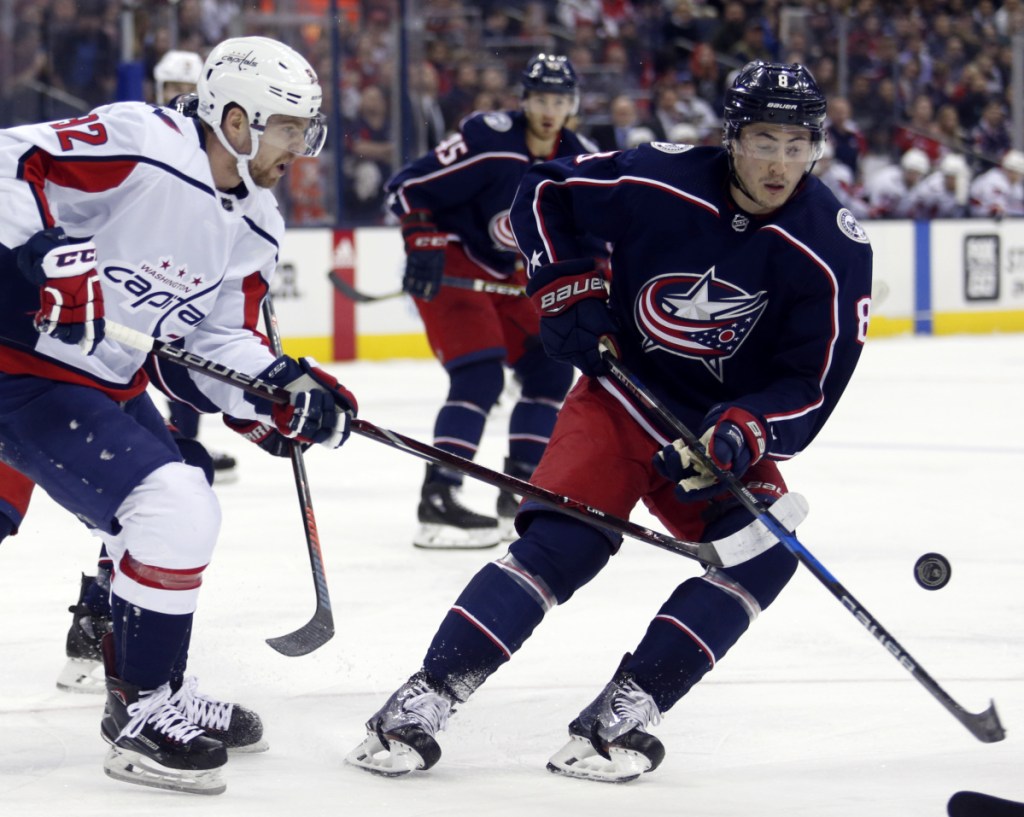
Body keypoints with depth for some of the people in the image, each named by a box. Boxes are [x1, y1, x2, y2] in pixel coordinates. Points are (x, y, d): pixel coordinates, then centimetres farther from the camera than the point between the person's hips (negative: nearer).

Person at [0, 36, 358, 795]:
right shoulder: (135, 147, -22)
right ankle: (144, 717, -7)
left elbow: (220, 340, 8)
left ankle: (154, 695, 37)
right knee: (175, 511, -19)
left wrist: (282, 388, -10)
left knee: (186, 520, 19)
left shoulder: (254, 227, 6)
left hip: (110, 382, 10)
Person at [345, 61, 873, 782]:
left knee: (766, 548, -22)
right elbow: (545, 193, 0)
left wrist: (739, 436, -29)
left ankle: (620, 716, -21)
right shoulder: (659, 180, -17)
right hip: (621, 398, -2)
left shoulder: (835, 248, -16)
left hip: (729, 430, 2)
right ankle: (420, 705, -18)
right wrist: (567, 290, -9)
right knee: (561, 544, -20)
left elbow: (812, 384, -14)